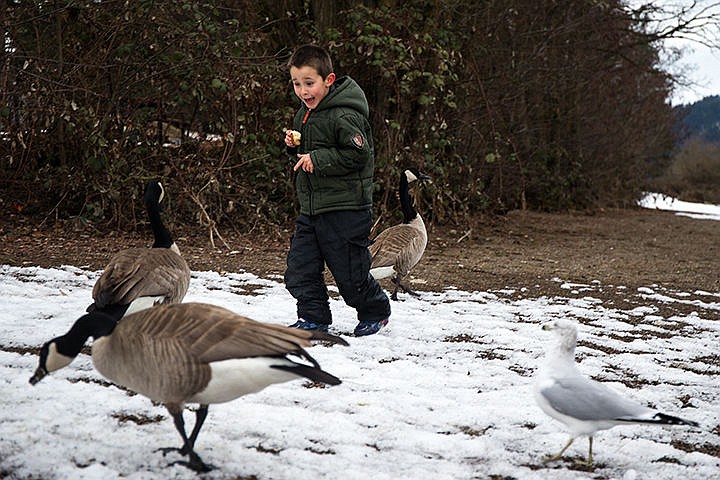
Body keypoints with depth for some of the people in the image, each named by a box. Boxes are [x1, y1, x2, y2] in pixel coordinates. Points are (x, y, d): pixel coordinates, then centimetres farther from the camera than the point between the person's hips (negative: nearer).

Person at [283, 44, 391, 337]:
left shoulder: (344, 116, -18)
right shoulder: (305, 113, 12)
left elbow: (358, 153, -23)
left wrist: (318, 159, -22)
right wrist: (295, 147, 1)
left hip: (344, 208, -8)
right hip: (311, 208, 8)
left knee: (349, 271, 2)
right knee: (300, 267, 5)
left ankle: (376, 312, 25)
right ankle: (313, 318, 18)